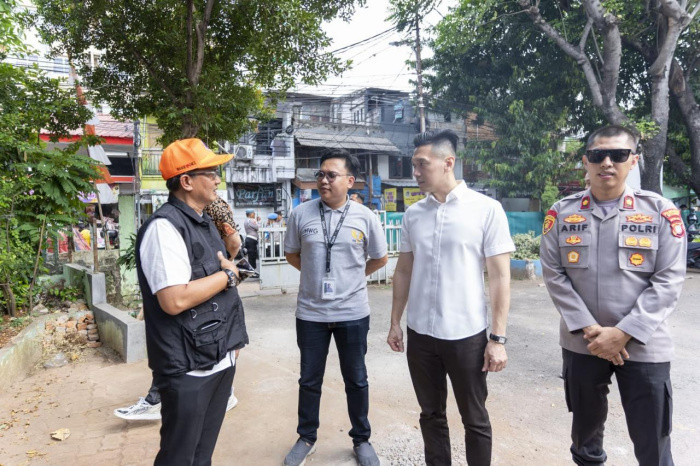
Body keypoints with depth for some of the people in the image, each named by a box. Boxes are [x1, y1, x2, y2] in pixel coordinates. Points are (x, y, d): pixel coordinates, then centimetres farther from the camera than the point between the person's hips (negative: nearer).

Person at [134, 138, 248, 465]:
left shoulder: (205, 223, 11)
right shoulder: (165, 226, -19)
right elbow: (174, 300, -29)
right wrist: (228, 275, -16)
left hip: (220, 359, 8)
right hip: (189, 368, -8)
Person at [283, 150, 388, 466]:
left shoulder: (365, 217, -7)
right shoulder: (301, 214, -5)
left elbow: (379, 259, 7)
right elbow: (292, 255, 10)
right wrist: (317, 274, 6)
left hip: (352, 313, 0)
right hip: (311, 313, 1)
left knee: (356, 380, 14)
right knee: (309, 380, 16)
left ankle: (361, 440, 35)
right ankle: (307, 438, 38)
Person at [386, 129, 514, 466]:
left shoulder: (487, 209, -9)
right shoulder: (412, 214, 4)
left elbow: (500, 277, -8)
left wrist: (498, 338, -10)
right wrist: (395, 323, 10)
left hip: (467, 335, -3)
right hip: (420, 334, 4)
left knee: (475, 420, 14)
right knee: (431, 414, 19)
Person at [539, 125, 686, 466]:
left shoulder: (660, 211, -5)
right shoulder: (561, 213, -2)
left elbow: (669, 280, -8)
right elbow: (553, 274, -4)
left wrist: (623, 333, -15)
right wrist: (588, 329, -12)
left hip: (643, 346, -1)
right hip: (581, 343, 1)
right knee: (586, 427, 19)